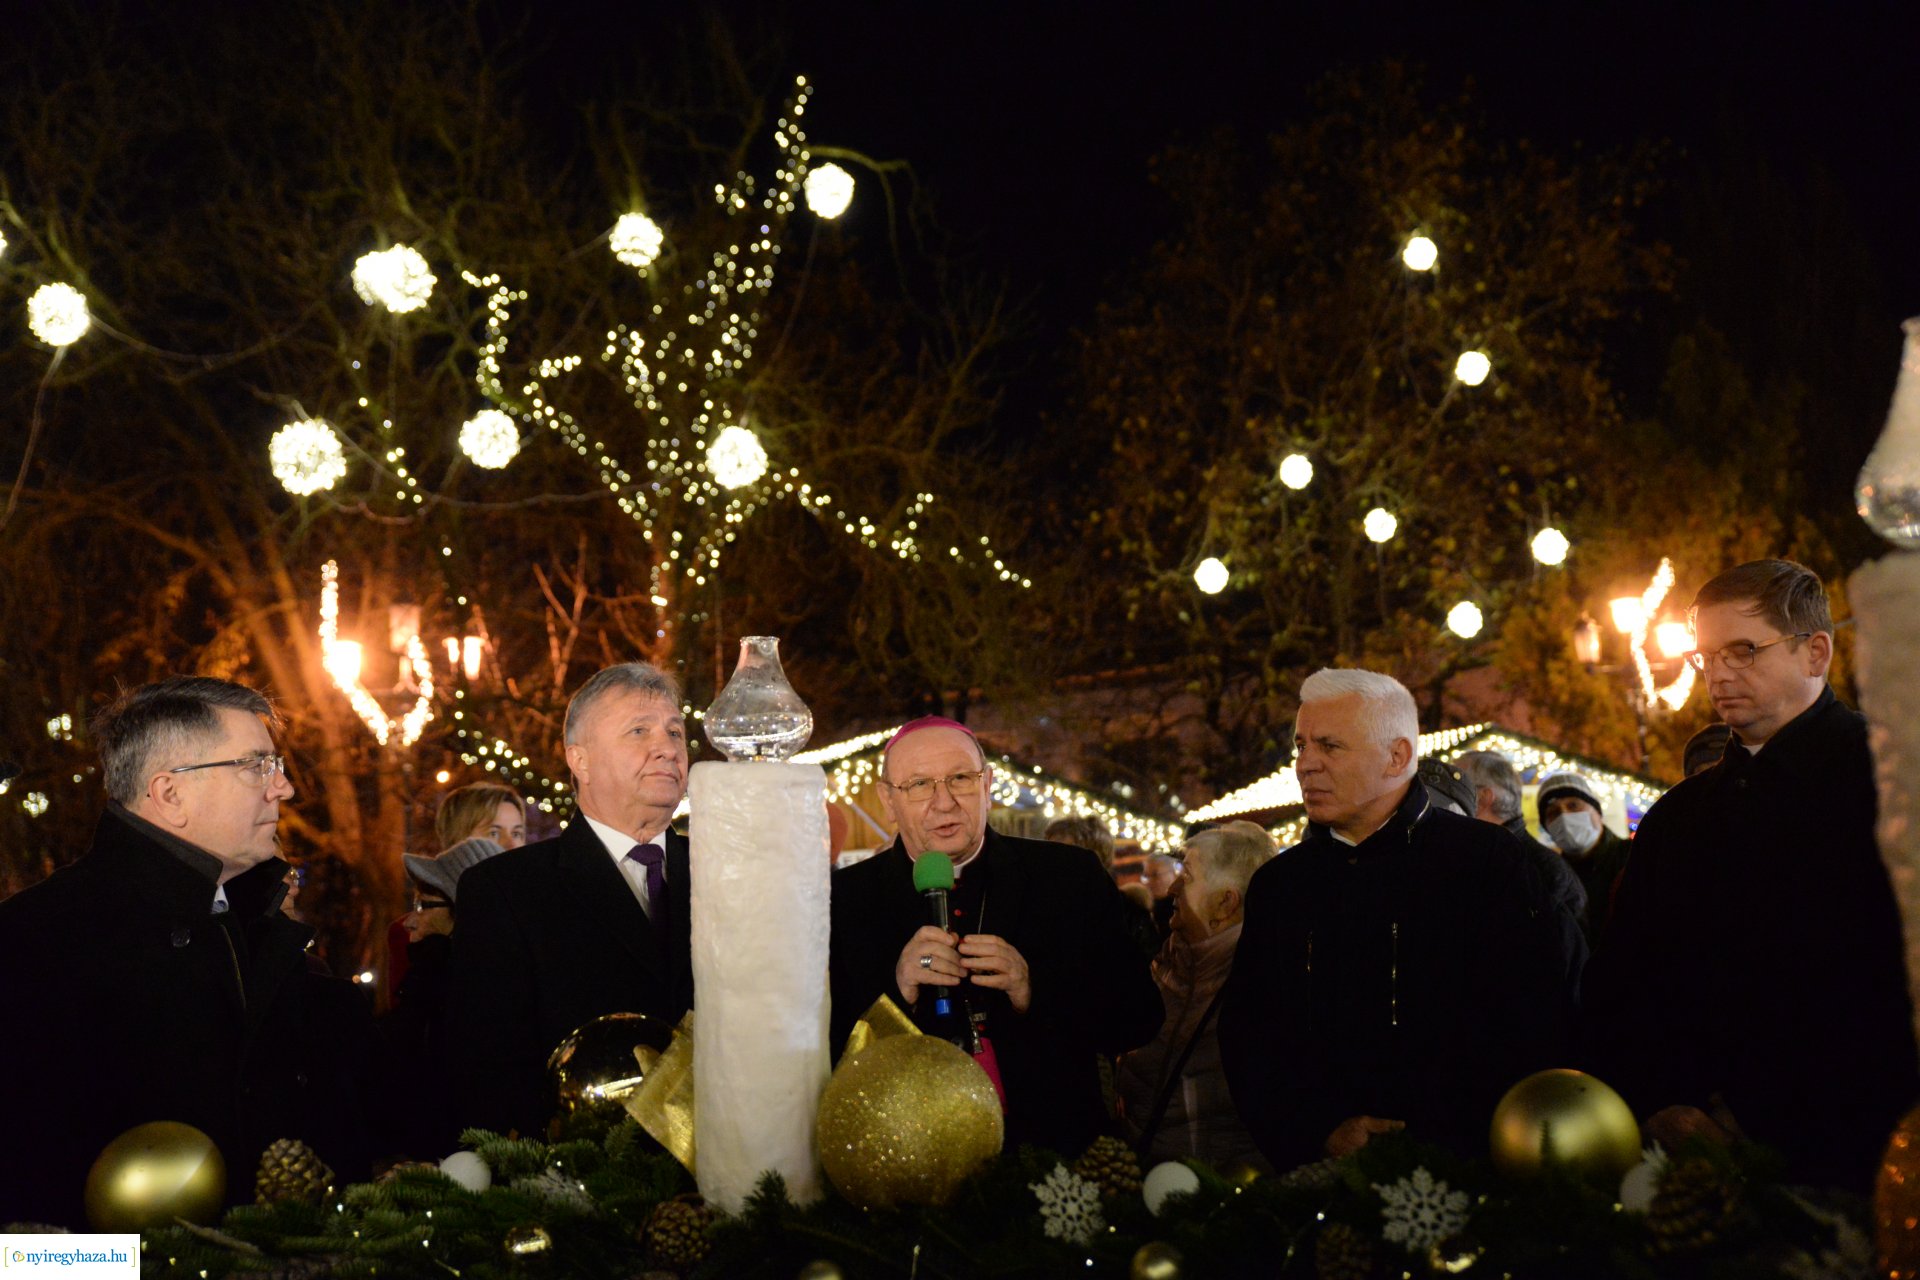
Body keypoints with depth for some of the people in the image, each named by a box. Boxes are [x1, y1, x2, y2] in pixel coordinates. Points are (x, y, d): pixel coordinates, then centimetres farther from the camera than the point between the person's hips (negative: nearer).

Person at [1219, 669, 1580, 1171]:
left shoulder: (1486, 858, 4)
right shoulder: (1276, 884, 17)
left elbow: (1532, 1023, -3)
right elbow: (1246, 1037, 14)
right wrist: (1324, 1130, -2)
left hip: (1459, 1165, -3)